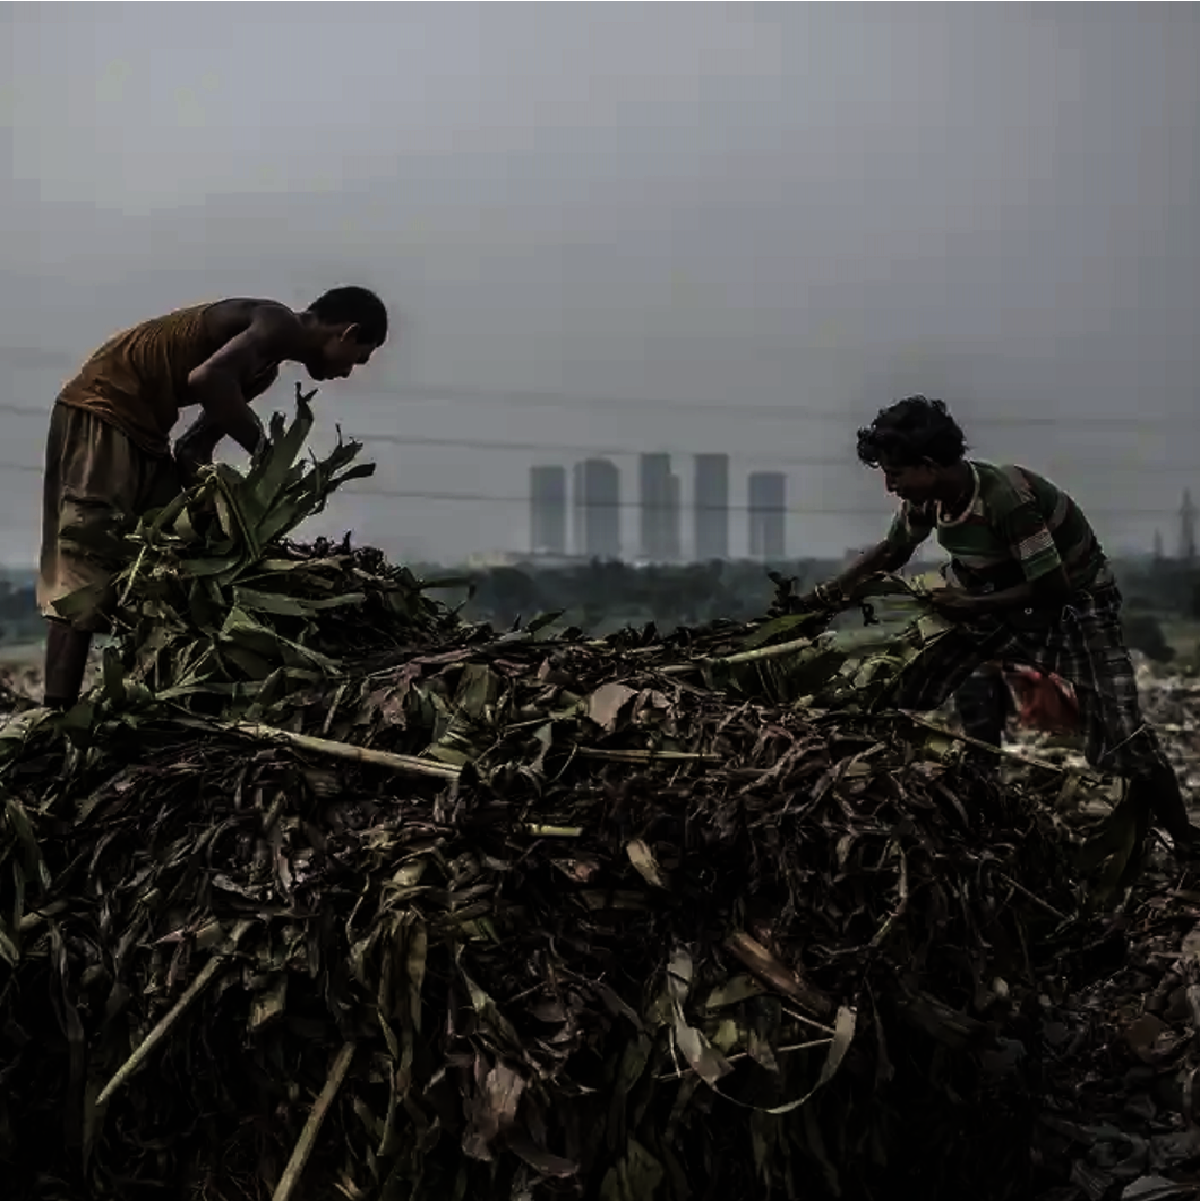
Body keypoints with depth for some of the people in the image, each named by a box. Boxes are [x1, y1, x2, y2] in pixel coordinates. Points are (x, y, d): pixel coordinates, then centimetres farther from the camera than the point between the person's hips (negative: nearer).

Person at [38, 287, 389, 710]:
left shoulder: (264, 367, 20)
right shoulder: (279, 325, -10)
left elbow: (191, 448, 14)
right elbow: (207, 377, -28)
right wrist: (264, 448, -18)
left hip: (139, 431, 10)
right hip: (103, 415, -10)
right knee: (84, 579, -13)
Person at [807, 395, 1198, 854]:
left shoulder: (1006, 499, -35)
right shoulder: (926, 500, -12)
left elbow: (1052, 587, -29)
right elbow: (892, 551, 9)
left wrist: (972, 605, -23)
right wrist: (836, 589, -5)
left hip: (1076, 603, -7)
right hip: (1006, 600, 7)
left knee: (1118, 730, -18)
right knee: (910, 693, 2)